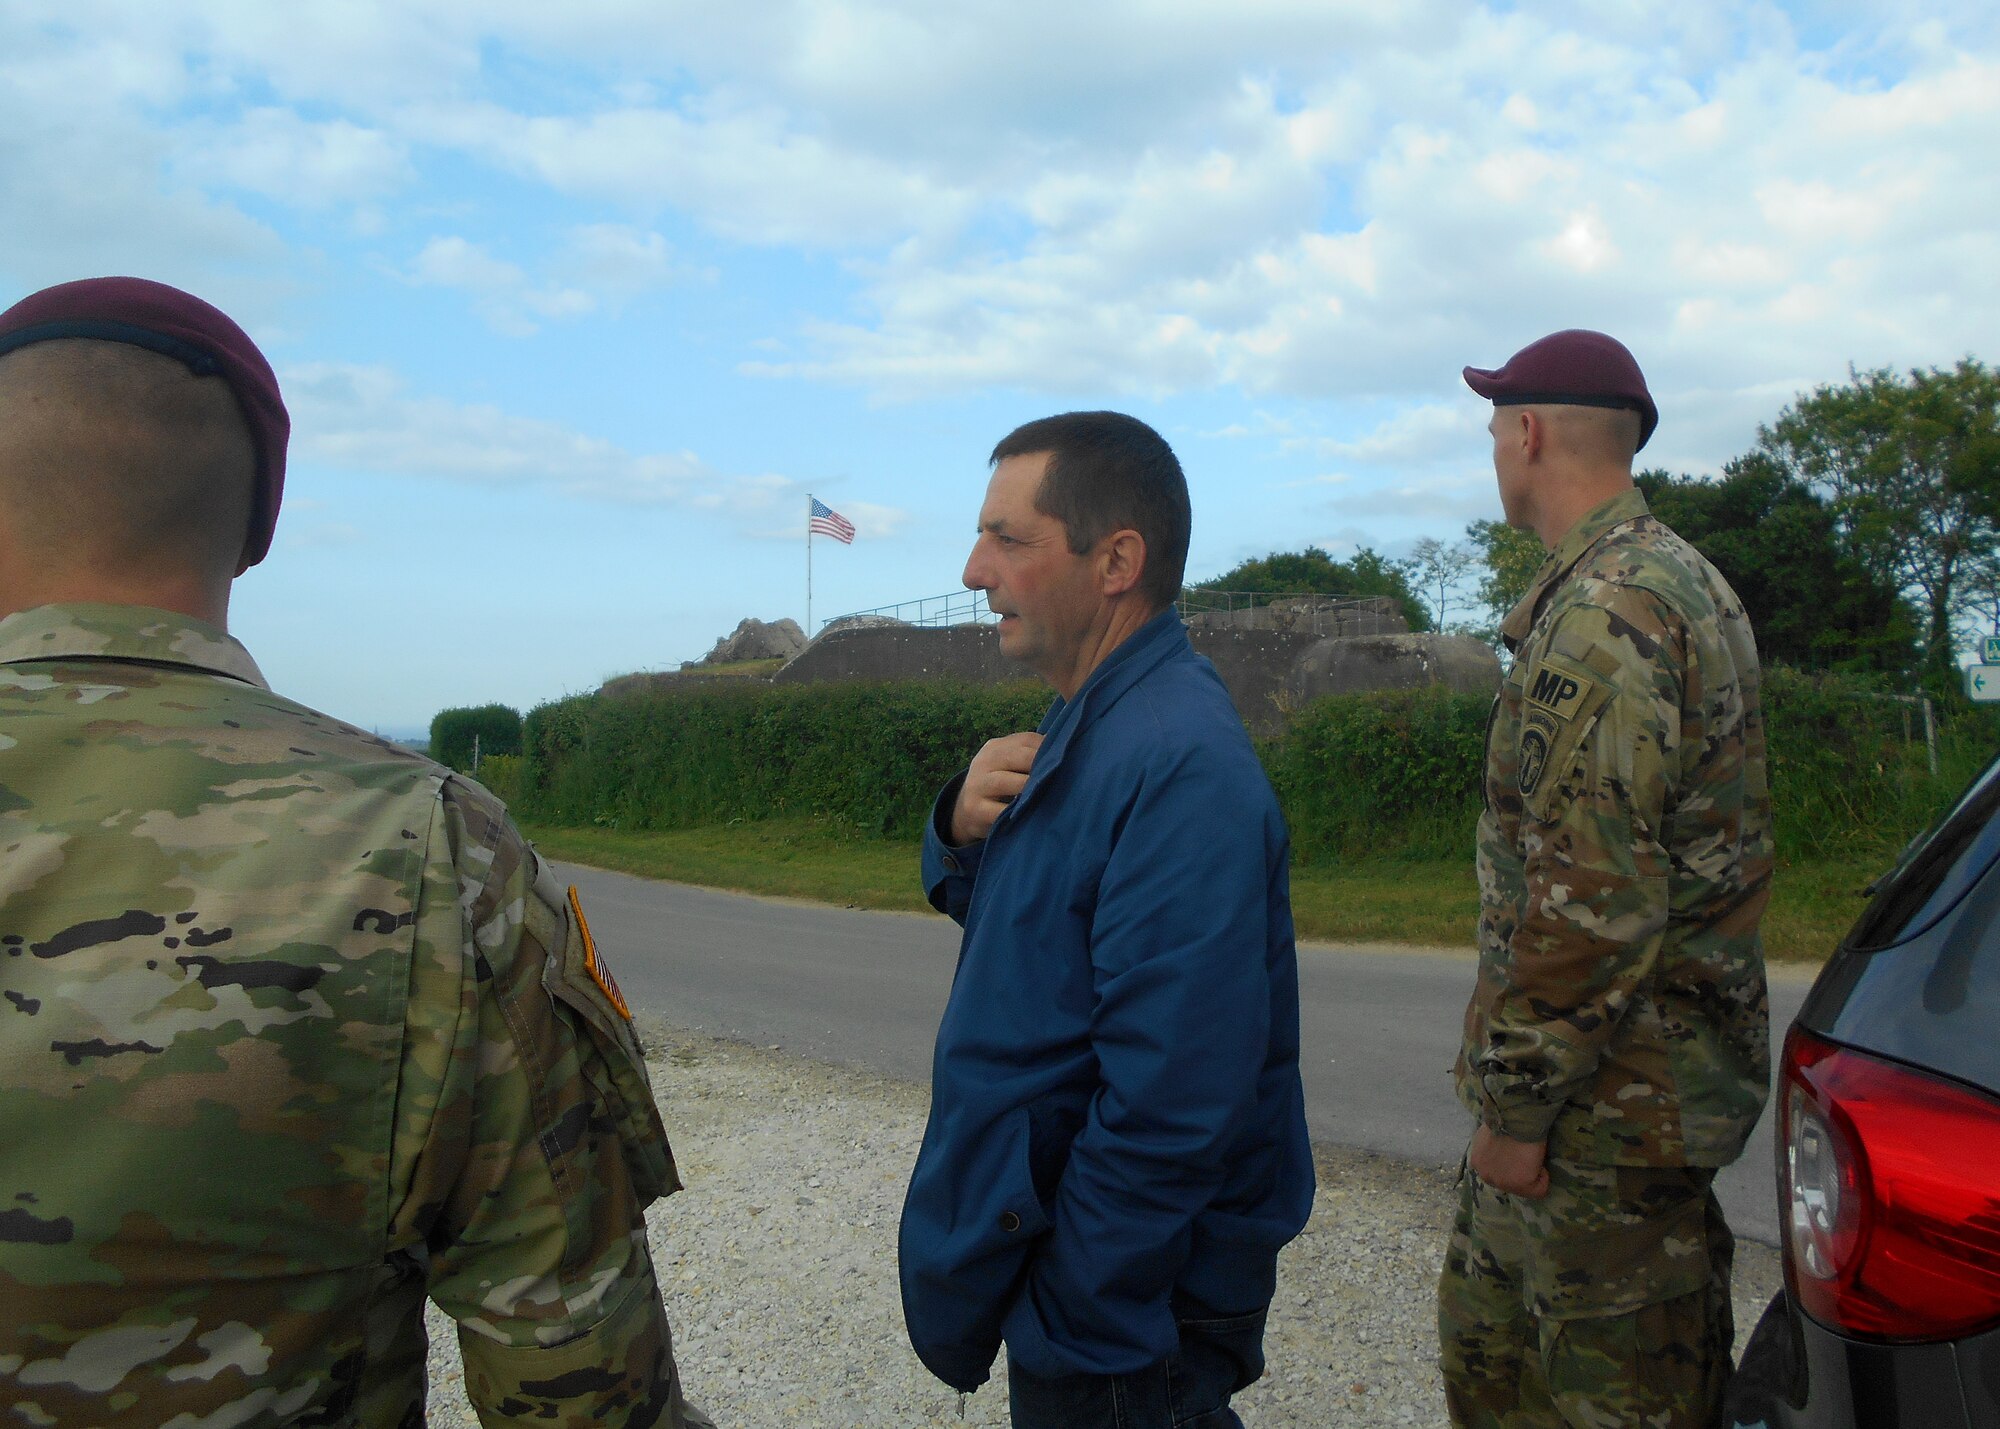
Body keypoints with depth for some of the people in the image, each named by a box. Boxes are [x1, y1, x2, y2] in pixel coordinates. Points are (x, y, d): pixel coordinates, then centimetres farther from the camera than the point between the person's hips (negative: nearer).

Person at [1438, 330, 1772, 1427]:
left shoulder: (1601, 613, -22)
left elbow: (1593, 899, -27)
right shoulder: (1685, 582, 13)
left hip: (1610, 1093, -10)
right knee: (1487, 1328, 23)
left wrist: (1515, 1104, -17)